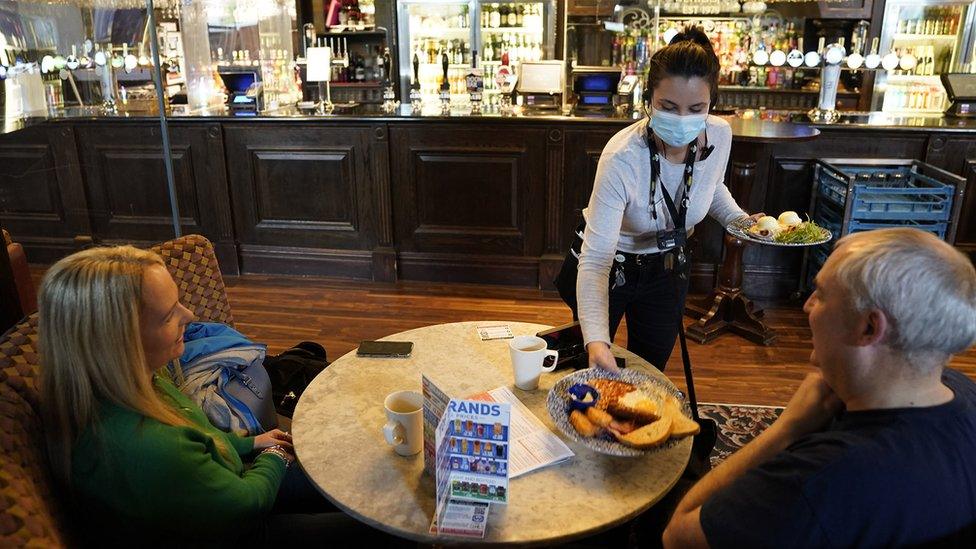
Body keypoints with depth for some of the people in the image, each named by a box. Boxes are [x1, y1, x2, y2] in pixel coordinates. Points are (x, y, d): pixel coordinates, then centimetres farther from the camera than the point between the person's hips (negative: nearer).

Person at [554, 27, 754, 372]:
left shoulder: (719, 136, -19)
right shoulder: (622, 159, -36)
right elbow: (595, 260, -39)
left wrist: (741, 221, -12)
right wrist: (596, 340, -51)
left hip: (666, 270, 4)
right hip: (609, 269, -4)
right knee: (593, 374, 18)